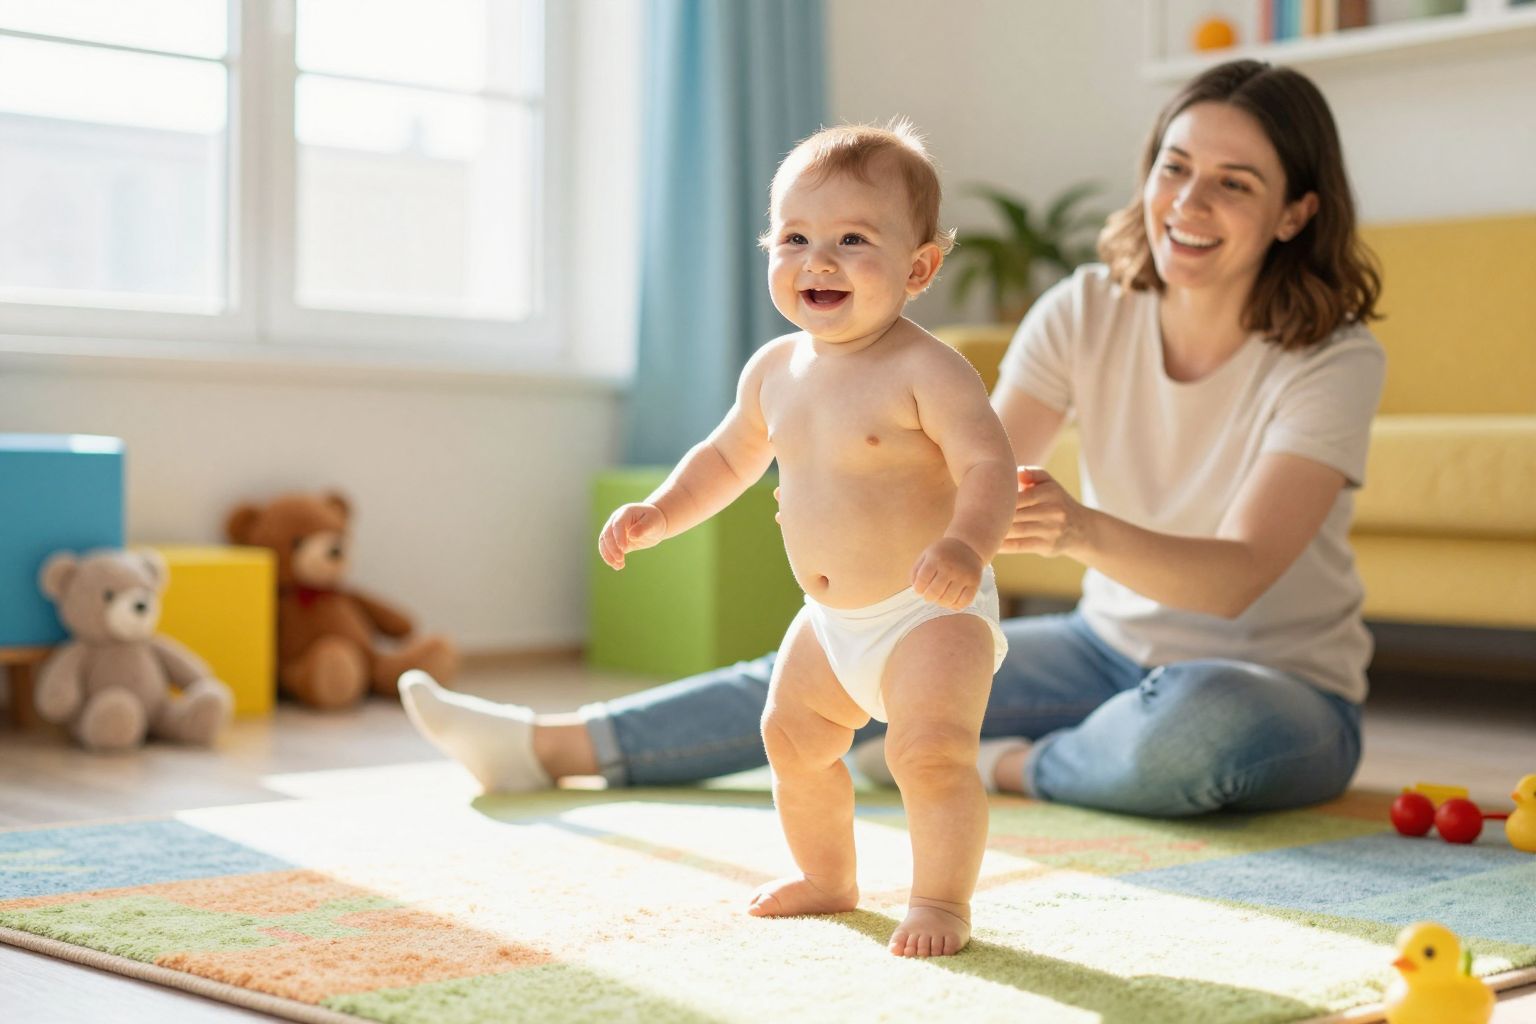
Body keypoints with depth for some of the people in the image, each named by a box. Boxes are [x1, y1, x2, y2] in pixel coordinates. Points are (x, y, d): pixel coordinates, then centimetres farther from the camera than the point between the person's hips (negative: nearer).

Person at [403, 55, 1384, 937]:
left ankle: (1005, 767, -9)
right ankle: (548, 745, -2)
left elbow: (1239, 575, -30)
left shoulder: (1336, 358, -19)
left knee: (1199, 723, -39)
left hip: (1285, 693, -4)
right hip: (1114, 650, 4)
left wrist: (1087, 529, -50)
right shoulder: (1086, 313, -6)